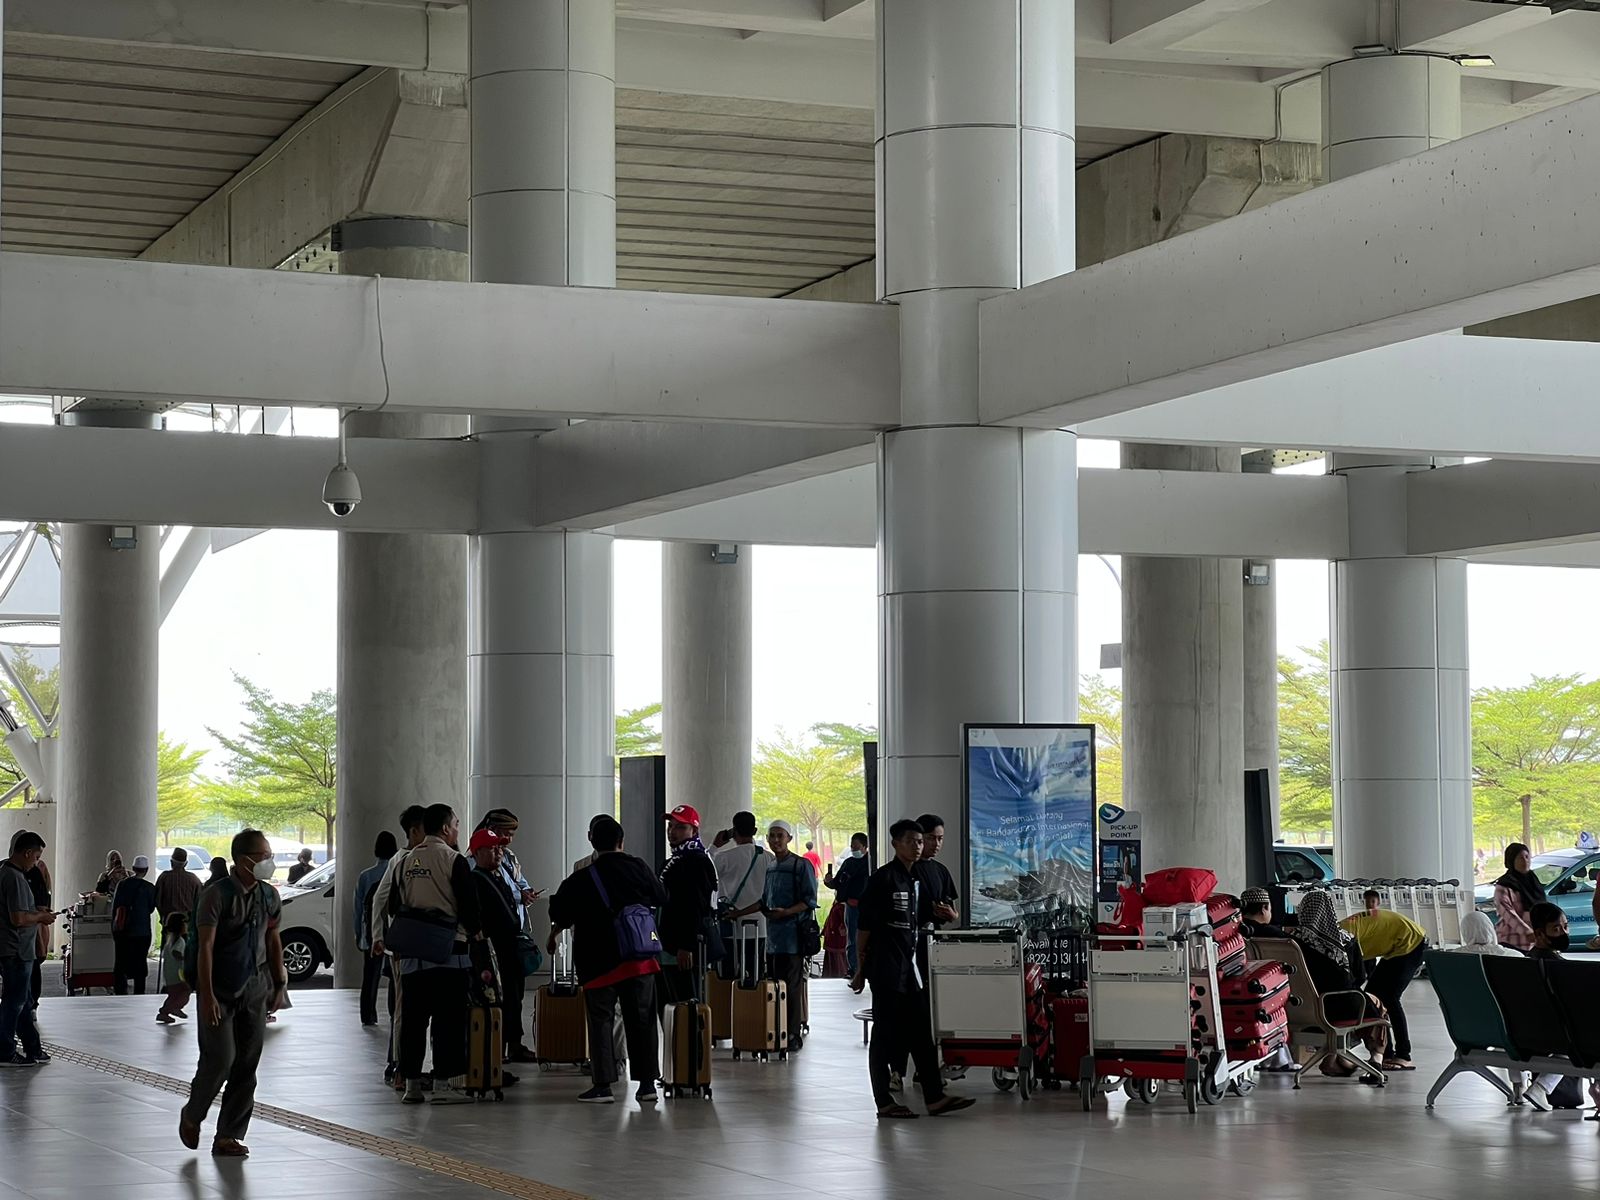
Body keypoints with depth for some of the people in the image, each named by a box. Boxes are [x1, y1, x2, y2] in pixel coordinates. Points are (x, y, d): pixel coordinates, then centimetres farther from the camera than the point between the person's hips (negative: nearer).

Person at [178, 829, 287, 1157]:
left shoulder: (269, 896, 5)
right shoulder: (217, 894, -13)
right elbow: (206, 946, -15)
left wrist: (280, 985, 16)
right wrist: (207, 996, -19)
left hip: (254, 988, 6)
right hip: (220, 990, -6)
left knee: (247, 1063, 3)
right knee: (220, 1059, -9)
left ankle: (228, 1136, 10)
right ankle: (192, 1116, 19)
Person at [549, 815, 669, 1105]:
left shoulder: (581, 880, -8)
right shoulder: (639, 868, -1)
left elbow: (561, 915, -2)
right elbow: (664, 899, 11)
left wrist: (553, 935, 19)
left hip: (599, 961, -2)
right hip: (641, 959, 2)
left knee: (600, 1019, 3)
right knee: (642, 1020, 9)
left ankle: (602, 1084, -4)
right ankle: (647, 1084, 11)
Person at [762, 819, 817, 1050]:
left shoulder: (801, 865, -4)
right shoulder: (769, 867, 17)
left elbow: (810, 901, -8)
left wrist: (786, 912, -19)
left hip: (792, 933, -6)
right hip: (771, 935, 6)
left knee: (792, 985, -7)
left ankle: (793, 1034, -3)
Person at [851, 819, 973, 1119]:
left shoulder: (918, 879, 14)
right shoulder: (883, 878, -9)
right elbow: (865, 925, -10)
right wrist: (861, 968, -11)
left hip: (911, 965, 8)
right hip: (886, 967, -8)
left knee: (921, 1032, 7)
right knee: (885, 1034, -2)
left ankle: (934, 1097, 8)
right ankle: (884, 1102, 3)